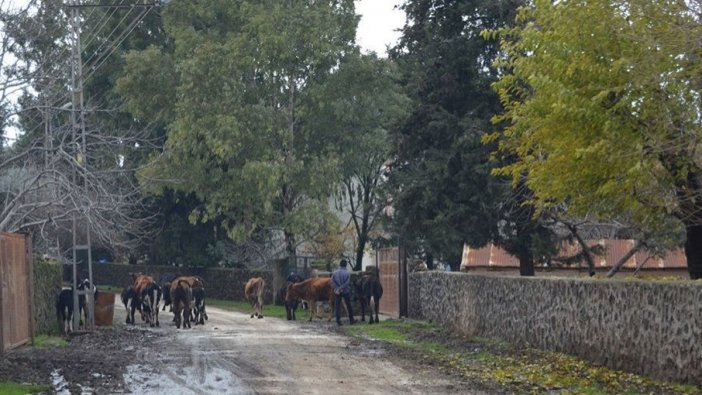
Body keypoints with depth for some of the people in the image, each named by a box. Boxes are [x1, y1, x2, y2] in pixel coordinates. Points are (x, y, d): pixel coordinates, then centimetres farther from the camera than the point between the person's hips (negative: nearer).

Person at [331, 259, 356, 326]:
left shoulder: (335, 273, 1)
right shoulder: (347, 273, -6)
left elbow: (332, 282, -8)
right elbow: (348, 283, -13)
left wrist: (336, 289, -10)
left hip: (337, 292, 2)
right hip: (346, 292, -1)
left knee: (337, 306, 5)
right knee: (349, 306, 9)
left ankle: (338, 321, 0)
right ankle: (351, 320, 15)